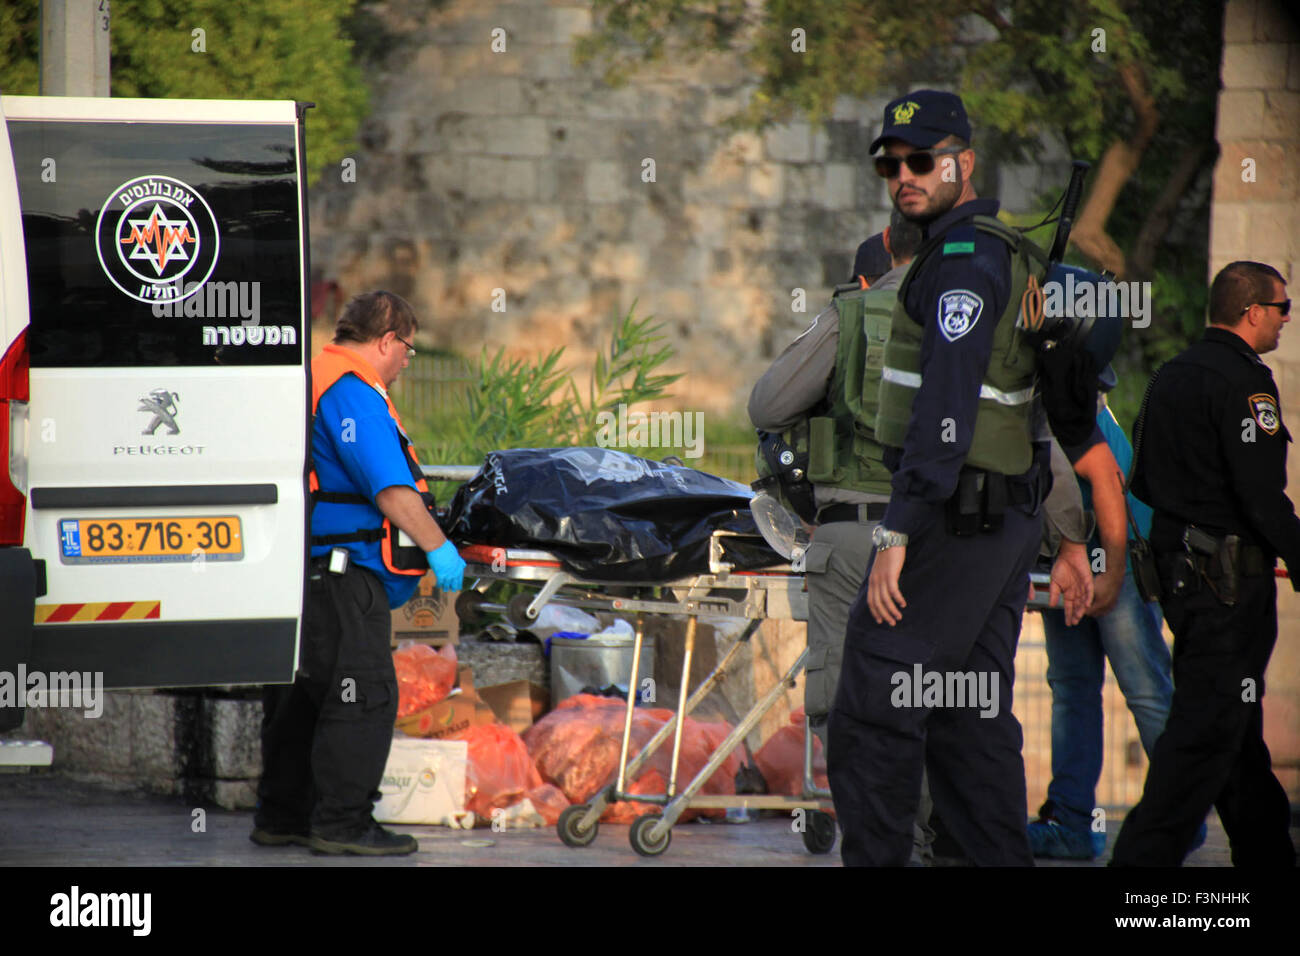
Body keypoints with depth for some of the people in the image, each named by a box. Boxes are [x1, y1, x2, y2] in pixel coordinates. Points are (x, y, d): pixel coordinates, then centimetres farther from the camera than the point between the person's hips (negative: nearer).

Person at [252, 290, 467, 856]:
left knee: (302, 697, 15)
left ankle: (282, 816, 20)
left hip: (307, 570, 11)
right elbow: (392, 488, -21)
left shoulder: (313, 380, 19)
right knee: (363, 695, -7)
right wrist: (438, 547, -13)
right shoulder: (353, 394, -15)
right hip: (341, 572, -11)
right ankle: (341, 823, -6)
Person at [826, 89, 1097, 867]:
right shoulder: (1015, 255, 17)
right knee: (970, 722, 11)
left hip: (951, 518, -10)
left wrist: (897, 537, -25)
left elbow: (946, 408, -23)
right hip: (1008, 520, 10)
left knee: (873, 715, -7)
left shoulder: (965, 259, -15)